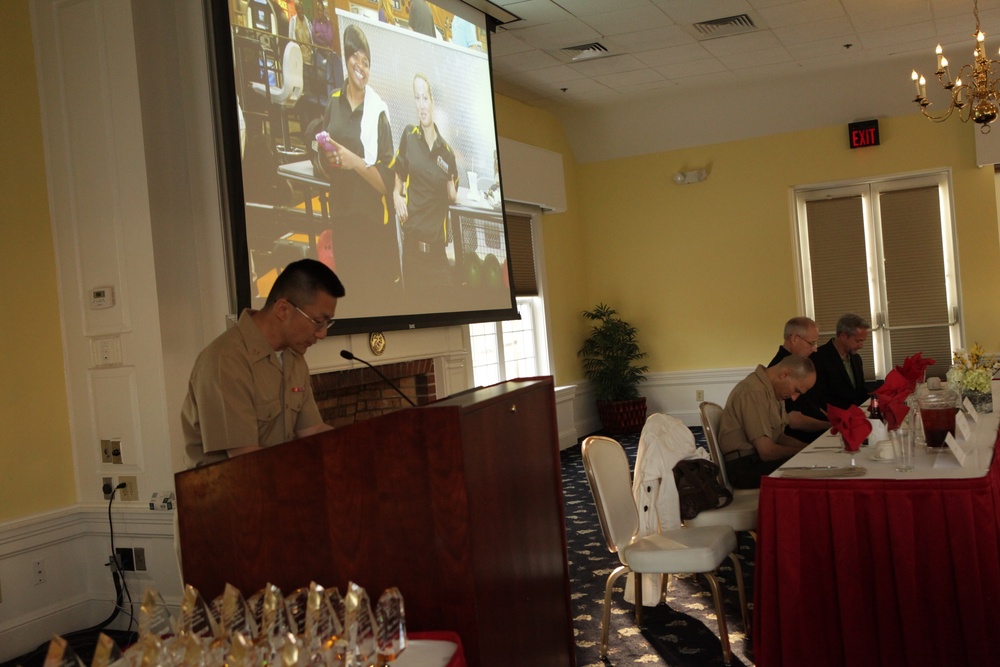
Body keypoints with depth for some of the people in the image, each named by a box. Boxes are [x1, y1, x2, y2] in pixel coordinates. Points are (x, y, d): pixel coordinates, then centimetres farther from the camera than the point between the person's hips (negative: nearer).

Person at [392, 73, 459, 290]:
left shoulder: (446, 151, 5)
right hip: (412, 239, -1)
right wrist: (397, 196, -4)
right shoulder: (408, 136, 2)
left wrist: (451, 190, -2)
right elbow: (399, 177, 13)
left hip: (437, 245, 1)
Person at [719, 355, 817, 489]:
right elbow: (767, 451, -23)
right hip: (745, 466, -10)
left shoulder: (772, 389, 11)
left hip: (758, 457, 10)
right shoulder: (754, 392, -21)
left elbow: (778, 437, 17)